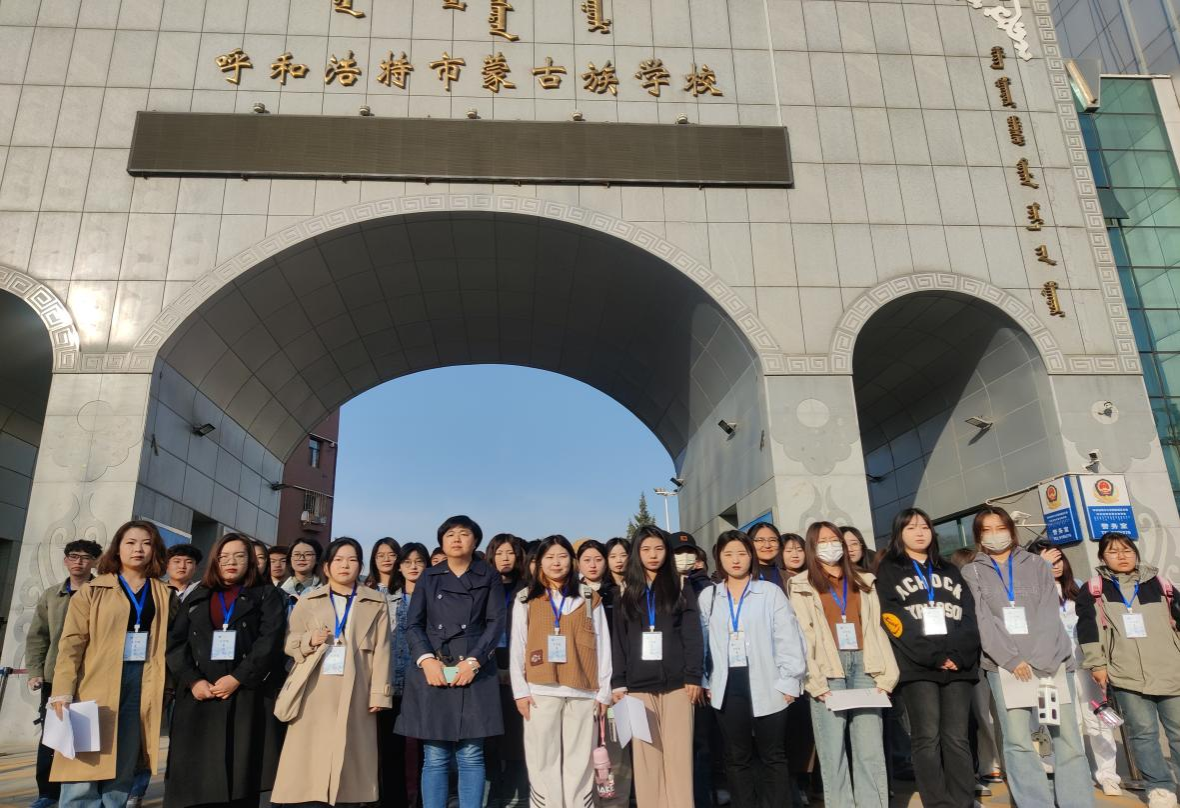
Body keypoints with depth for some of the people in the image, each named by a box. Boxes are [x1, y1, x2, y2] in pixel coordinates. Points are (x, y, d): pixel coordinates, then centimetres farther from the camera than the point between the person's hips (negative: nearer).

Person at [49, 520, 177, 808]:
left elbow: (171, 645, 10)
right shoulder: (92, 591, 5)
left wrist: (167, 689, 1)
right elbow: (71, 643, -2)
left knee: (121, 773, 7)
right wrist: (63, 691, -12)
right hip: (96, 686, -2)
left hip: (143, 686, 2)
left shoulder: (166, 596, 11)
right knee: (84, 771, -6)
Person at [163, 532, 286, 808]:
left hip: (242, 698, -2)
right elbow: (175, 642, 7)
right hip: (196, 698, 2)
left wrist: (237, 678, -14)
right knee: (190, 781, 2)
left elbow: (270, 642, -4)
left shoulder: (266, 596, 8)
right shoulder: (197, 597, 17)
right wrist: (192, 680, -8)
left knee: (236, 782, 0)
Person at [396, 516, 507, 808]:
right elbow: (414, 624, 6)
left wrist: (473, 662, -11)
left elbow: (496, 623, 1)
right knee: (435, 757, 2)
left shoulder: (489, 577, 9)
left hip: (475, 674, -1)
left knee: (471, 756, -1)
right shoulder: (429, 577, 13)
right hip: (432, 673, 1)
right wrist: (427, 659, -10)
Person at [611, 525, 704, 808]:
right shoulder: (627, 591, 11)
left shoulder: (681, 588, 7)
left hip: (676, 683, -1)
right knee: (646, 756, 3)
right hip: (638, 685, 2)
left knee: (678, 755, -1)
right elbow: (618, 639, 8)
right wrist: (618, 682, 1)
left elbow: (693, 635, 1)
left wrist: (694, 677, -8)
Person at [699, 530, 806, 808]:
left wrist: (789, 681, -8)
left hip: (767, 686, -2)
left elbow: (788, 638, -4)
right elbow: (702, 641, 7)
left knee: (773, 756, 8)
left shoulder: (771, 592, -1)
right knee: (737, 758, 12)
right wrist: (705, 681, 3)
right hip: (728, 687, 2)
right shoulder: (708, 596, 7)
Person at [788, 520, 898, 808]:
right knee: (833, 751, -1)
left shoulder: (864, 581, 18)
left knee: (871, 751, 1)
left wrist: (885, 675, 1)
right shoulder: (802, 586, 7)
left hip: (863, 664, 3)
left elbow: (876, 629, 12)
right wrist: (816, 681, -11)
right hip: (828, 669, -2)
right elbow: (803, 636, -1)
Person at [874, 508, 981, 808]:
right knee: (927, 739, -3)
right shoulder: (889, 571, 7)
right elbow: (893, 620, -4)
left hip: (959, 665, 3)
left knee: (957, 739, 3)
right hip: (917, 667, -3)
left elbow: (969, 615, 9)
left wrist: (958, 655, -8)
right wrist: (934, 656, -12)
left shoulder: (949, 570, 20)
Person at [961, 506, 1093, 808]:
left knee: (1068, 739, -3)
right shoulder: (971, 573, 11)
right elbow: (982, 620, 0)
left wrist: (1041, 660, -8)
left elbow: (1049, 615, 3)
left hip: (1050, 661, 1)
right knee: (1018, 742, -5)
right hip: (1004, 665, -1)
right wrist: (1011, 659, -10)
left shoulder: (1036, 564, 14)